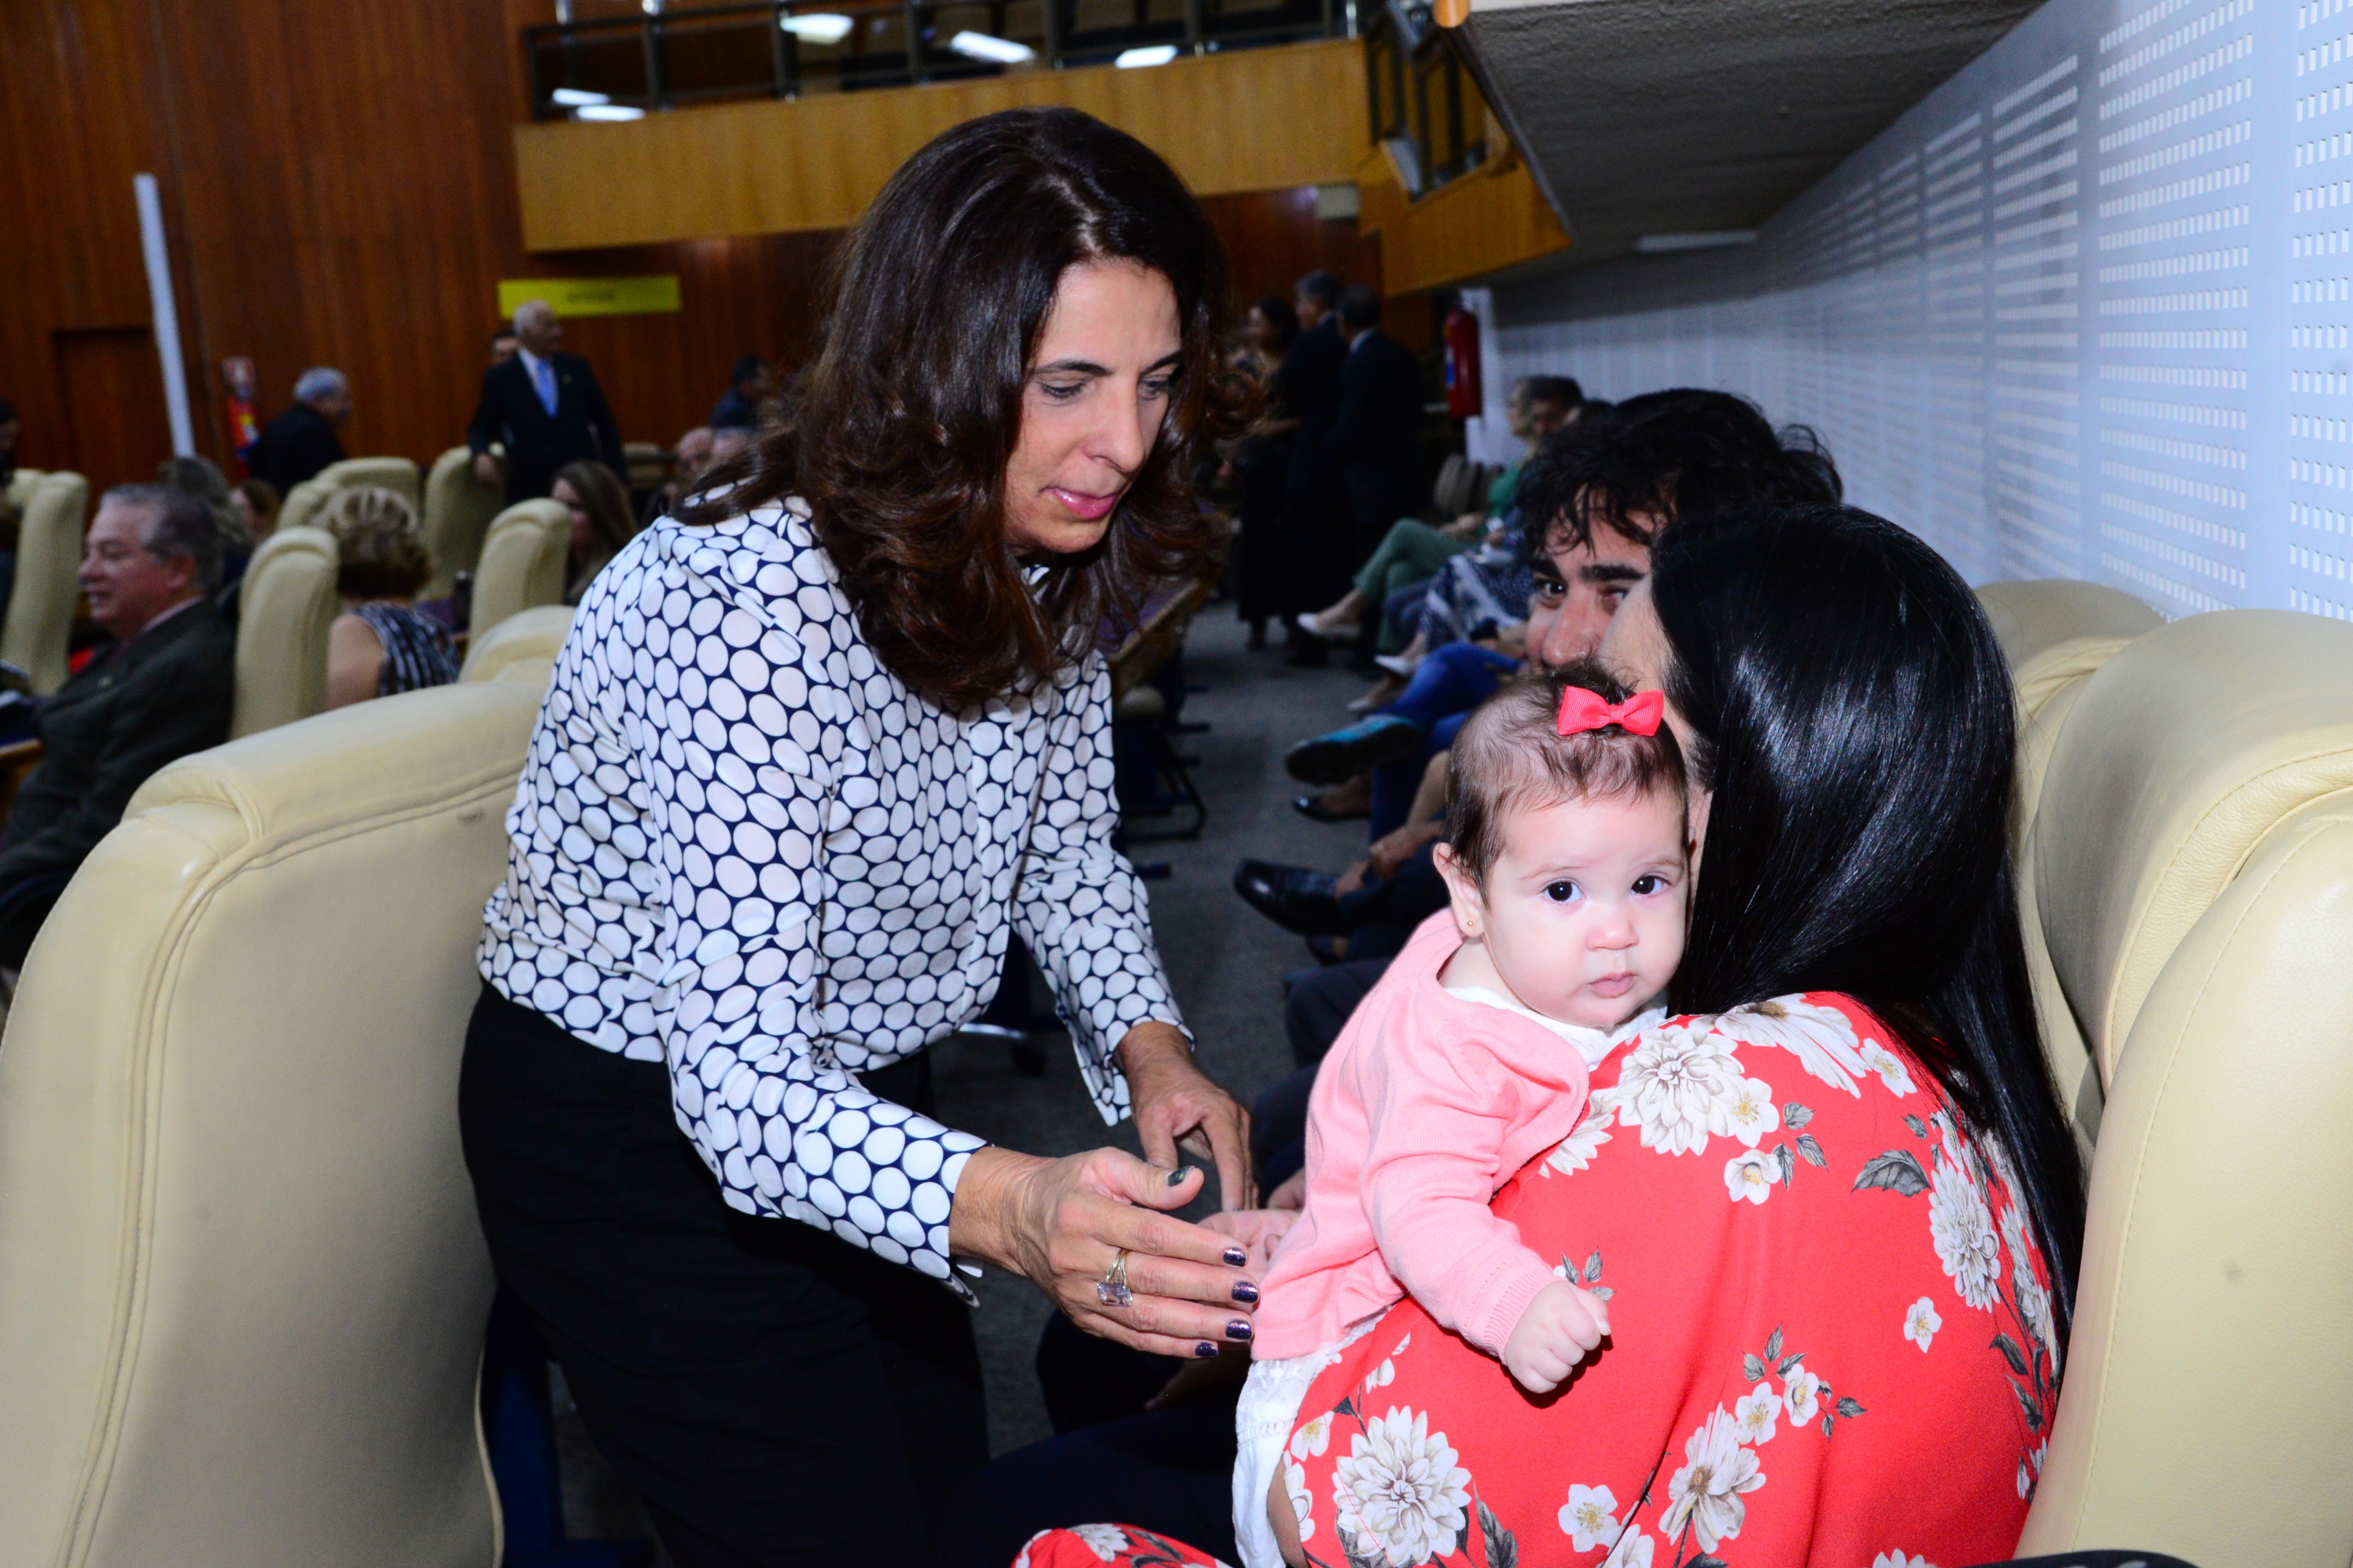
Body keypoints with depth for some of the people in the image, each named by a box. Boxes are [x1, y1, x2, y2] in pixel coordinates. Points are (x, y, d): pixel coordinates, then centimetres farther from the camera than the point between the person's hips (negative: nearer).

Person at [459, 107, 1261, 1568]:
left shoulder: (1043, 557, -11)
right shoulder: (748, 608, -35)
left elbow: (1065, 852, 2)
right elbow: (738, 1080, -37)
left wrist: (1147, 1041, -17)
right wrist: (1001, 1205, -54)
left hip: (861, 1100, 7)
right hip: (646, 1134, -7)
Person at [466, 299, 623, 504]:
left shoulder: (576, 367, 9)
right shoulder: (499, 377, 4)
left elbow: (605, 424, 12)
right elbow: (480, 428, 9)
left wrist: (618, 474, 6)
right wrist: (482, 455, -14)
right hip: (530, 491, -2)